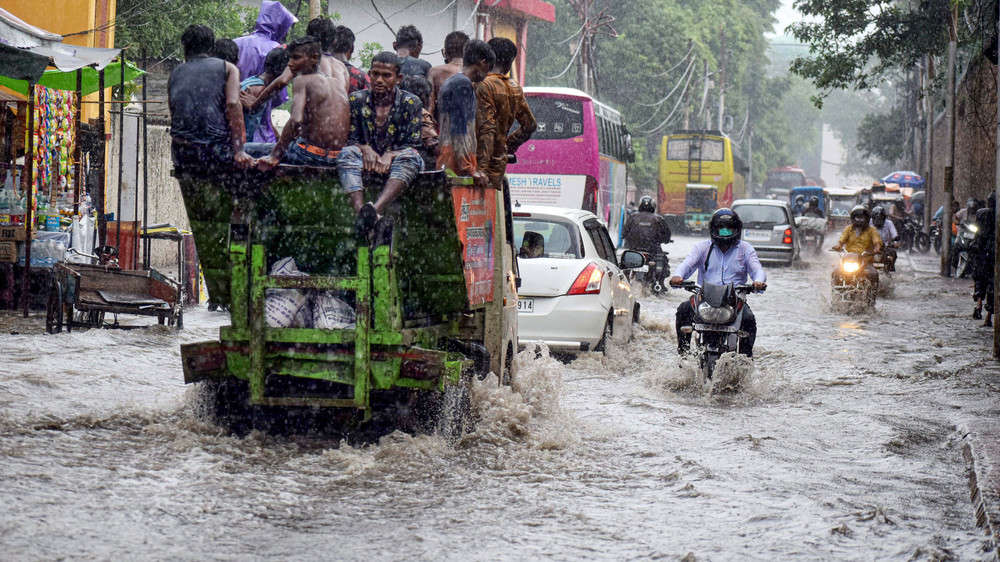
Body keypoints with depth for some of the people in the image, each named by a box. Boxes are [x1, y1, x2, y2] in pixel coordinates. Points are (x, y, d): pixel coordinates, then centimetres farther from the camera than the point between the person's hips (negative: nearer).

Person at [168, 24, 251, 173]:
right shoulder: (228, 68, 7)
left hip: (182, 158, 4)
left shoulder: (175, 74, 17)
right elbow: (233, 104, -9)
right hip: (216, 154, -4)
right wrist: (238, 151, -12)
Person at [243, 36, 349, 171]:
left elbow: (295, 120, -21)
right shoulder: (338, 85, 15)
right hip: (336, 158, 8)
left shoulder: (302, 80, -6)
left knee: (247, 149, 2)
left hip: (312, 154, -8)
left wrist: (275, 155, -19)